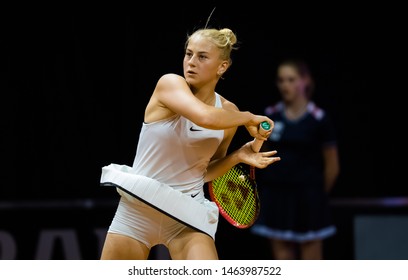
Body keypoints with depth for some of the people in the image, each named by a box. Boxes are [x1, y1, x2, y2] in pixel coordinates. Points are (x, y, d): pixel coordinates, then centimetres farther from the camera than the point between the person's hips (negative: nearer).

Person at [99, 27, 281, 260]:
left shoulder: (229, 113, 2)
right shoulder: (170, 84, -12)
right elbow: (206, 117, -32)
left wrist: (238, 156, -3)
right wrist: (248, 118, -16)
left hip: (187, 214, 2)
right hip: (138, 208, -2)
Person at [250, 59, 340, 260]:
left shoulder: (319, 119, -5)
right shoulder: (270, 115, 4)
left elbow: (332, 166, 1)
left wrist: (318, 195, 7)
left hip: (307, 204, -3)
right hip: (275, 197, 3)